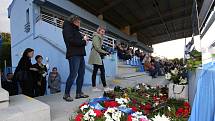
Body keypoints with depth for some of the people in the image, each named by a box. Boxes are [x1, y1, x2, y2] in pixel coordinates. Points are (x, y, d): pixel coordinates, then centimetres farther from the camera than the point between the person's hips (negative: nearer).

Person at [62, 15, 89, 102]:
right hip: (73, 55, -9)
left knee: (81, 73, 6)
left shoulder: (75, 30, 27)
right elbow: (71, 41, -14)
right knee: (73, 74, -10)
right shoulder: (67, 28, 1)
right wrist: (83, 41, -7)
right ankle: (66, 94, 4)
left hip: (80, 54, 9)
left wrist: (84, 40, 2)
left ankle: (79, 93, 15)